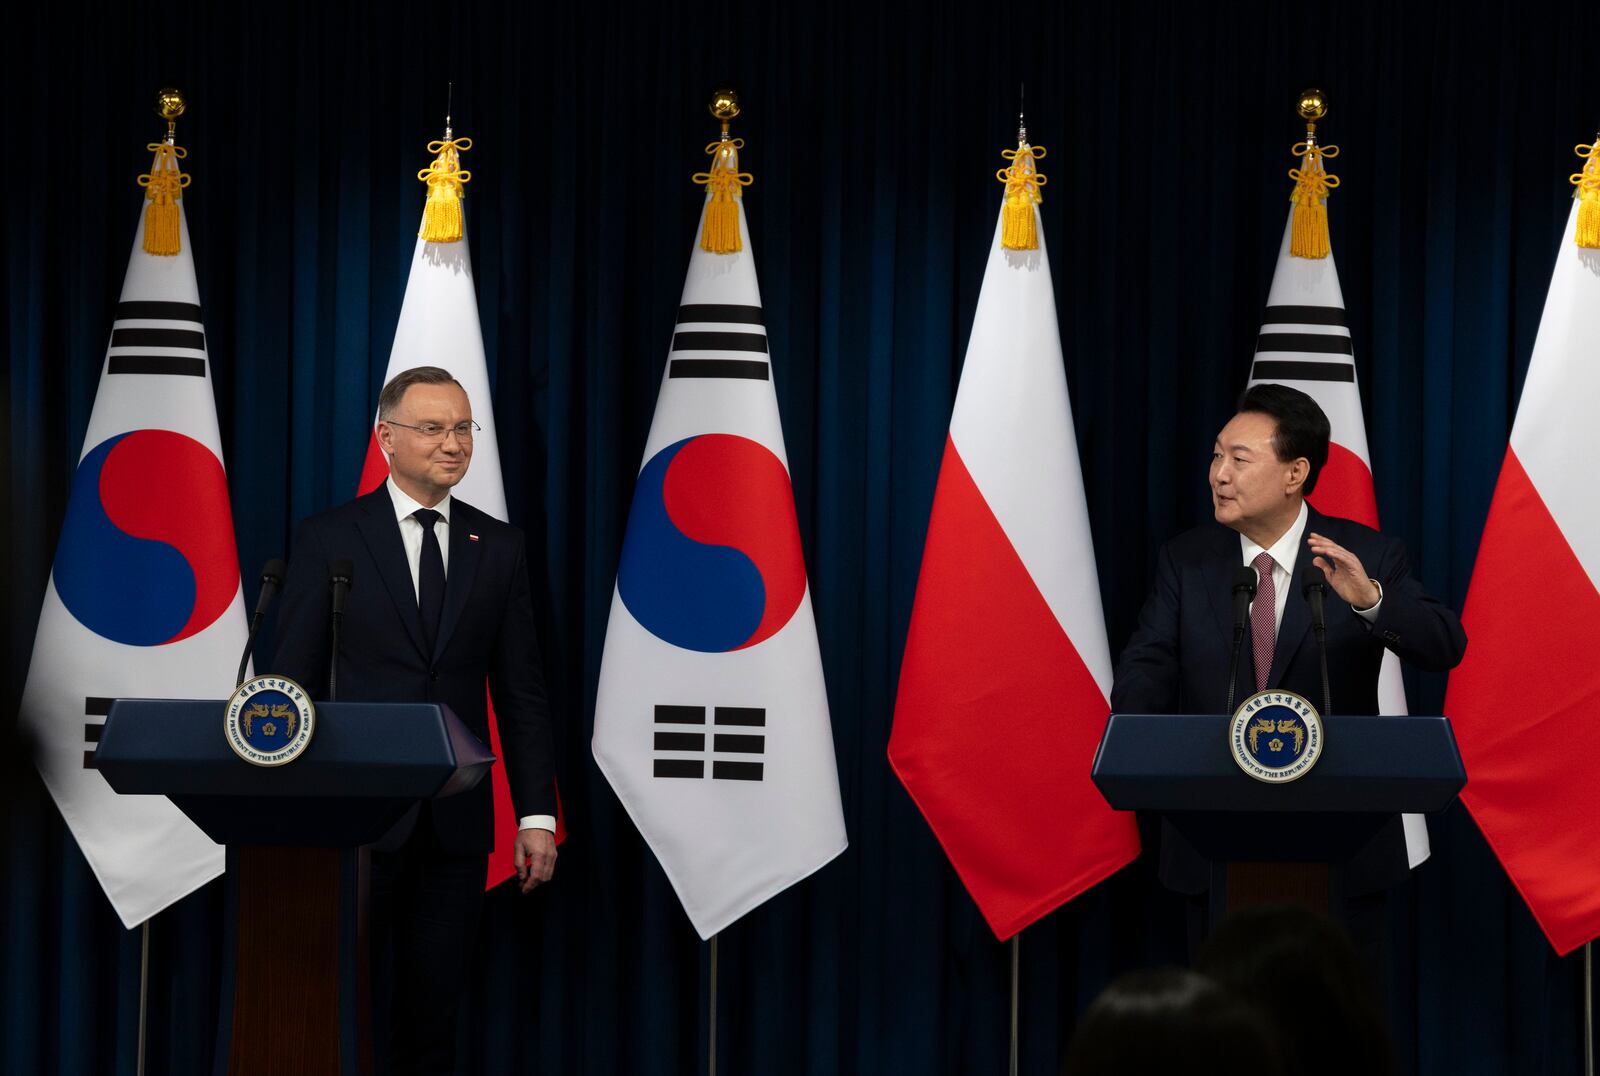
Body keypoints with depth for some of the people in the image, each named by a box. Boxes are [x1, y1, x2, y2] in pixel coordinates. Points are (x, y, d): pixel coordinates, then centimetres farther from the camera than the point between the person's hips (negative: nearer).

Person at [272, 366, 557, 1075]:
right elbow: (294, 684, 0)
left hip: (455, 823, 3)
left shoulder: (498, 548, 9)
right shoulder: (328, 539, 1)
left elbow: (520, 692, 9)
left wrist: (537, 816, 2)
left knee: (432, 1015, 6)